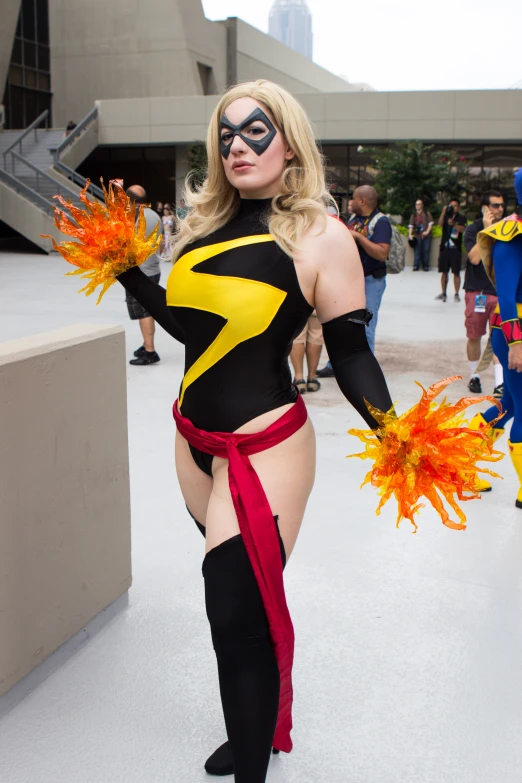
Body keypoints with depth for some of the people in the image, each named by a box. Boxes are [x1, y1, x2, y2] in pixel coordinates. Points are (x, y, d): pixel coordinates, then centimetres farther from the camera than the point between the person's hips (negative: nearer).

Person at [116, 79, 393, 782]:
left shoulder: (321, 237, -10)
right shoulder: (210, 222, 9)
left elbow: (350, 353, -11)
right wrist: (129, 275, 6)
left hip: (264, 448, -6)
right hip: (195, 440, 7)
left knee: (238, 612, -6)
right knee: (239, 598, 19)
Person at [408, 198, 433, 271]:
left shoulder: (427, 214, 10)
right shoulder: (413, 215, 12)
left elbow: (430, 223, 4)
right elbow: (411, 226, 5)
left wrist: (427, 231, -11)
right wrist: (410, 234, -10)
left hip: (426, 236, -1)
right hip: (417, 236, 1)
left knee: (426, 251, -1)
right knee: (417, 251, -4)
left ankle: (426, 266, 6)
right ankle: (416, 266, 0)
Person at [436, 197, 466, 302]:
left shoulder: (461, 218, 2)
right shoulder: (446, 216, 9)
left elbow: (462, 229, -15)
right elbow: (440, 223, -10)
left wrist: (453, 224, -32)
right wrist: (444, 212, -24)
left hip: (456, 248, -3)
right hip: (444, 247, 3)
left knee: (456, 272, -3)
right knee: (444, 272, 7)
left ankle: (456, 294, 3)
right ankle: (443, 293, 16)